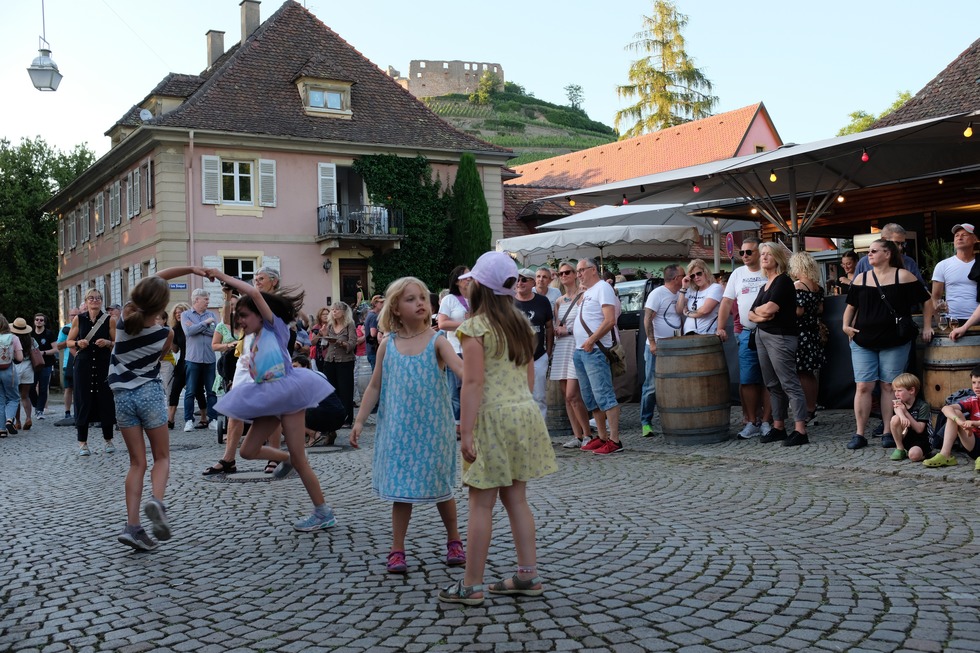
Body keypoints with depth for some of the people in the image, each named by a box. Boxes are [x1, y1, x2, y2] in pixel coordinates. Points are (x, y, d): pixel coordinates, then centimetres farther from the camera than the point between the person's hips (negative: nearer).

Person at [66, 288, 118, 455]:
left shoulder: (109, 320, 2)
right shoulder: (78, 319, 5)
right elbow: (69, 341, 10)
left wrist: (107, 343, -15)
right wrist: (78, 343, -10)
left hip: (104, 365, 0)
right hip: (83, 365, 0)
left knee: (105, 401, 2)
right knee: (83, 401, 0)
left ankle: (108, 440, 16)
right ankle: (82, 443, 8)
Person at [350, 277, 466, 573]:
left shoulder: (436, 340, -5)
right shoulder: (388, 346, 2)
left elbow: (460, 366, -21)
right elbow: (375, 387, 8)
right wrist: (359, 421, 4)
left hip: (432, 427, -1)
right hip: (399, 429, 1)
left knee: (440, 487, 10)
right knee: (401, 489, 5)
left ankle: (454, 541, 30)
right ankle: (397, 550, 17)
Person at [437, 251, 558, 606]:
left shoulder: (475, 328, -10)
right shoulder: (521, 324, 11)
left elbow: (474, 383, -16)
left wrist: (467, 432, -16)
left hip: (493, 417, -7)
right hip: (525, 411, 7)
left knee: (481, 504, -1)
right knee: (516, 498, 13)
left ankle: (471, 585, 4)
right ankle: (528, 575, 16)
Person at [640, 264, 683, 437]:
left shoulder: (678, 295, 12)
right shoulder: (658, 293, -9)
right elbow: (647, 319, -14)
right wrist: (652, 342, -19)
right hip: (657, 348, -7)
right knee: (651, 386, -3)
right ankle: (646, 422, 4)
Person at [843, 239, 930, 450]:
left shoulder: (903, 276, -1)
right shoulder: (861, 278, 9)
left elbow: (926, 301, 4)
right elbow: (851, 305, 17)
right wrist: (846, 325, 4)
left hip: (895, 342, -2)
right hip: (863, 342, 3)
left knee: (889, 387, 3)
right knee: (863, 387, -2)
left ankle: (888, 433, 10)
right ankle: (859, 434, 2)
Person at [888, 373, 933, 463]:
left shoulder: (923, 406, -13)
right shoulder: (899, 404, 3)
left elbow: (919, 429, -21)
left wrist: (905, 412, -25)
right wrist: (902, 416, -47)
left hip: (922, 440, -5)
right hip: (905, 440, 5)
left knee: (914, 455, -37)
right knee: (895, 419, -23)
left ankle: (924, 453, 2)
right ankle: (900, 449, -7)